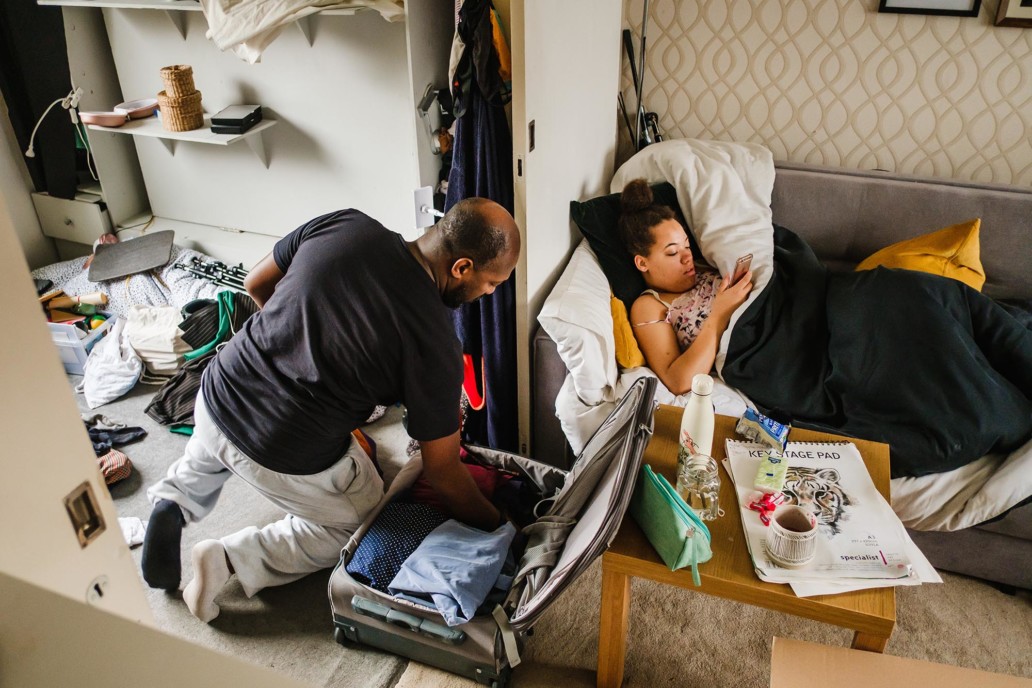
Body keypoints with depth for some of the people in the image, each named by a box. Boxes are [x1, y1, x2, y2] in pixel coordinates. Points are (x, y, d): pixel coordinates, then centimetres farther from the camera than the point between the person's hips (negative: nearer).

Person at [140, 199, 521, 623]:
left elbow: (256, 284, 5)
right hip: (288, 462, -6)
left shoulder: (343, 224, -11)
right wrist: (493, 524, 5)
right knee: (357, 522, 24)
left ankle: (174, 501, 17)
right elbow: (441, 471, -12)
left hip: (214, 397, 6)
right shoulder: (435, 346, -22)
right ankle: (232, 559, 8)